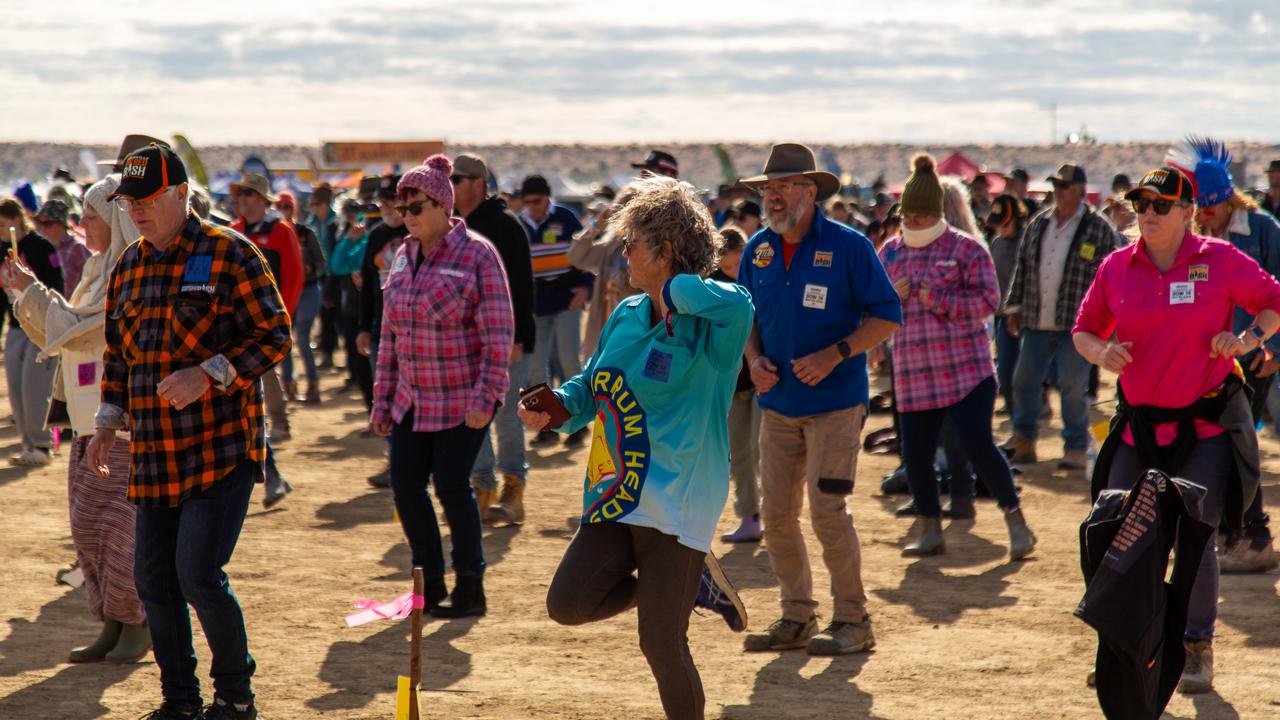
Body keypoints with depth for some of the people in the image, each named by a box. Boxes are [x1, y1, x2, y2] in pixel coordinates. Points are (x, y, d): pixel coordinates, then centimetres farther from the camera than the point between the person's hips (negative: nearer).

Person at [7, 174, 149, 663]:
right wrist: (25, 292, 6)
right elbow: (56, 336, 18)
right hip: (91, 421, 9)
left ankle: (137, 627, 7)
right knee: (87, 529, 9)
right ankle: (111, 625, 18)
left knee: (118, 525, -4)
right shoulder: (100, 273, 15)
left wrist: (32, 290, -11)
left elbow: (78, 332, -19)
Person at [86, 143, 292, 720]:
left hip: (222, 446, -6)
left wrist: (209, 375, -20)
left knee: (199, 575, -13)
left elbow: (274, 336, -9)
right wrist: (109, 420, 10)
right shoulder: (128, 267, 14)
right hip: (155, 453, 7)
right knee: (153, 581, 7)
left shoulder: (230, 254, -6)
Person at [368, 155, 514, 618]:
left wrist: (485, 398, -19)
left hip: (462, 401, -6)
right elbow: (390, 335, 15)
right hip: (412, 400, 6)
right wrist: (382, 401, 13)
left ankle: (470, 588, 8)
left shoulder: (476, 255, -9)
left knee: (452, 485, -7)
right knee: (405, 486, 2)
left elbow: (499, 334, -12)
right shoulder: (403, 258, 10)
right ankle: (430, 585, 15)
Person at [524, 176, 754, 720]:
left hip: (678, 503, -7)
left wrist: (674, 290, -23)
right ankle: (690, 583, 16)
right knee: (569, 603, -6)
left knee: (661, 644, -6)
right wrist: (554, 406, 0)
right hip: (616, 493, 7)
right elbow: (590, 386, 21)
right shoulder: (626, 316, 9)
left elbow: (737, 303, -40)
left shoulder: (708, 326, -15)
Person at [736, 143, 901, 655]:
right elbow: (747, 316, 19)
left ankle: (853, 622, 3)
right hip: (778, 402, 6)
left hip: (835, 401, -6)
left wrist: (835, 354, -19)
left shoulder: (848, 246, -8)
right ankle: (796, 617, 19)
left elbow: (887, 316, -7)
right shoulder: (758, 250, 8)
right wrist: (754, 359, -2)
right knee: (776, 512, 6)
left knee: (827, 509, -9)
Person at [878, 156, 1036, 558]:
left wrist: (941, 301, -17)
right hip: (913, 374, 5)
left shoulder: (966, 249, -2)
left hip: (965, 369, -5)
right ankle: (931, 532, 22)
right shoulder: (890, 253, 12)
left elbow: (989, 299, -9)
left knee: (977, 444, -11)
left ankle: (1017, 525, 3)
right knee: (915, 454, 5)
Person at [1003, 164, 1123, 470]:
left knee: (1073, 387, -2)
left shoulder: (1099, 229, -5)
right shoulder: (1038, 224, 11)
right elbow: (1022, 267, 16)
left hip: (1075, 325, -5)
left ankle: (1076, 448, 9)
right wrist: (1014, 305, 12)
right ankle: (1023, 442, 20)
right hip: (1036, 322, 5)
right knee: (1024, 381, 7)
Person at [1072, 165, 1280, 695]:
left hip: (1207, 426, -3)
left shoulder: (1219, 259, -6)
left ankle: (1197, 651, 15)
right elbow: (1084, 330, 11)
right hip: (1139, 426, 3)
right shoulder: (1117, 267, 2)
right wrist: (1100, 353, -10)